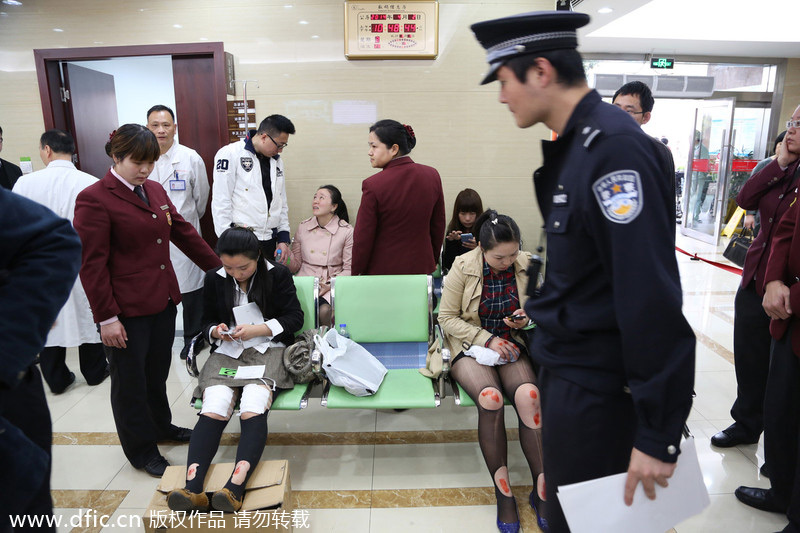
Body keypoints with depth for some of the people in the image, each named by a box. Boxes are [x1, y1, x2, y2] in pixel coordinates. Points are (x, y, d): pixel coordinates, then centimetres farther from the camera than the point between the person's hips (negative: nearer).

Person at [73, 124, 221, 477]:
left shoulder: (155, 190, 9)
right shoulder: (95, 199, -12)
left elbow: (183, 233, 15)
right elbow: (91, 264, -14)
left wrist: (221, 268, 15)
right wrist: (106, 317, -15)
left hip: (163, 301, 7)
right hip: (127, 310, -7)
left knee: (158, 371, 21)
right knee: (131, 381, 10)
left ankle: (160, 425, 42)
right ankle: (141, 450, 27)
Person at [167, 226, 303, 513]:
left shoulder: (278, 275, 3)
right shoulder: (214, 279, 11)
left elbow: (295, 317, 1)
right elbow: (207, 320, 20)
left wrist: (257, 329, -12)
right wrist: (216, 331, -4)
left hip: (268, 350, -3)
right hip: (227, 352, 3)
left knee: (253, 409, -31)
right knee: (212, 410, -27)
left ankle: (235, 487, -47)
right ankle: (192, 488, -42)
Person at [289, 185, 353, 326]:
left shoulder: (346, 231, -1)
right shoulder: (303, 227, 9)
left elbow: (349, 270, 1)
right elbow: (296, 265, 12)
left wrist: (329, 285, -13)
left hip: (332, 287, -2)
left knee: (325, 311, -31)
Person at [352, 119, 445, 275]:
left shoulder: (373, 185, -17)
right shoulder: (432, 175, -1)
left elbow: (363, 239, -11)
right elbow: (438, 227, 8)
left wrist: (356, 274, 2)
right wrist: (432, 261, 21)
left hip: (382, 269, -5)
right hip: (422, 267, 5)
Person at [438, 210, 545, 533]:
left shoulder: (526, 266, -1)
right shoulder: (463, 267, -8)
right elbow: (447, 318, -5)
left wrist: (526, 318, -8)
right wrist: (487, 339, -16)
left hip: (511, 345, 2)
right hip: (471, 346, -2)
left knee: (528, 396, -29)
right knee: (490, 398, -31)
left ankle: (542, 489, -13)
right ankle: (503, 493, -13)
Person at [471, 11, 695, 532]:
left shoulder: (615, 147, -23)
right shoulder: (573, 143, 7)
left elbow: (653, 298, -26)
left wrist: (658, 433, -21)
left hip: (596, 387, -9)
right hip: (565, 366, 9)